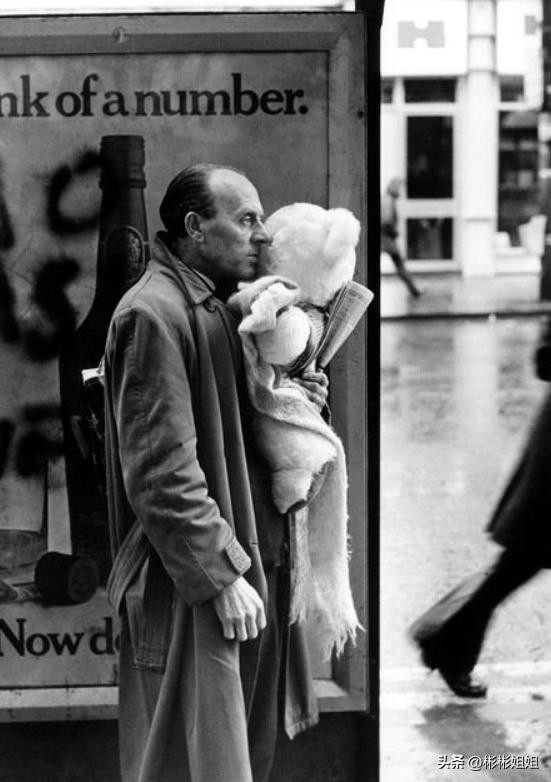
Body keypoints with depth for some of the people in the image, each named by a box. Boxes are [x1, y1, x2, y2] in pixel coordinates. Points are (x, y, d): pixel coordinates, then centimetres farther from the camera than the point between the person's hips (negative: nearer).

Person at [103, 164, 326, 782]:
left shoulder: (220, 309, 14)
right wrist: (222, 576, -21)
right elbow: (159, 471, -21)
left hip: (254, 563, 10)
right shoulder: (153, 313, -16)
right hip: (192, 589, -9)